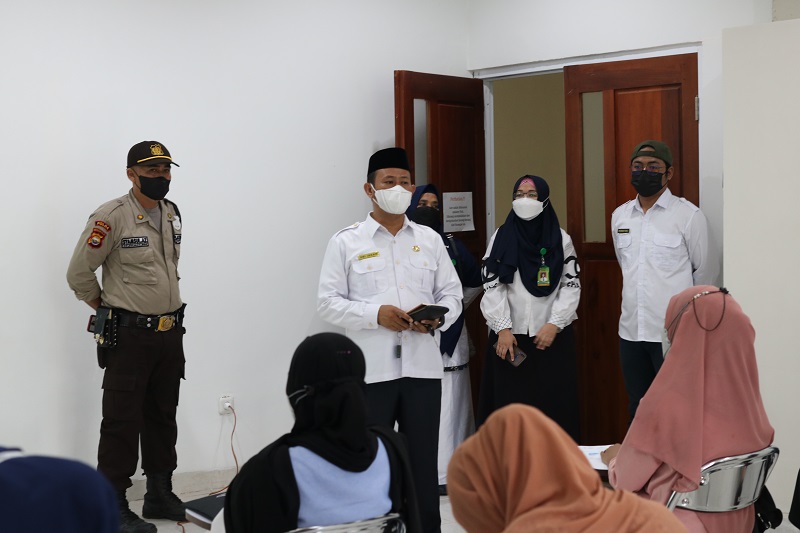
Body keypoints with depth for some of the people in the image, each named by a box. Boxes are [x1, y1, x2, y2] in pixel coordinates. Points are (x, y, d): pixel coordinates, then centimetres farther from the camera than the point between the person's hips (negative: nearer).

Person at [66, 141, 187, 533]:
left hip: (170, 334, 7)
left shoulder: (172, 214, 9)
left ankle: (160, 496, 27)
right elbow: (79, 273, -10)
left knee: (162, 417, 15)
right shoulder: (111, 217, -14)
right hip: (128, 336, -7)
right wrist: (109, 310, 0)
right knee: (122, 422, -3)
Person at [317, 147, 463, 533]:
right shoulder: (346, 242, 2)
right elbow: (328, 302, -2)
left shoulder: (430, 240, 11)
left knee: (423, 462, 8)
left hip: (422, 366, 3)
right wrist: (375, 314, -16)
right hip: (370, 369, -2)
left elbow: (452, 295, 12)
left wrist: (437, 317, -10)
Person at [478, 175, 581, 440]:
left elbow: (571, 285, 3)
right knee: (510, 405, -1)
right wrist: (502, 328, -10)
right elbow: (492, 285, 0)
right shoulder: (500, 237, 6)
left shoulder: (561, 239, 7)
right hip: (509, 336, 0)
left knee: (553, 405, 0)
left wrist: (554, 324, -9)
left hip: (552, 337, 0)